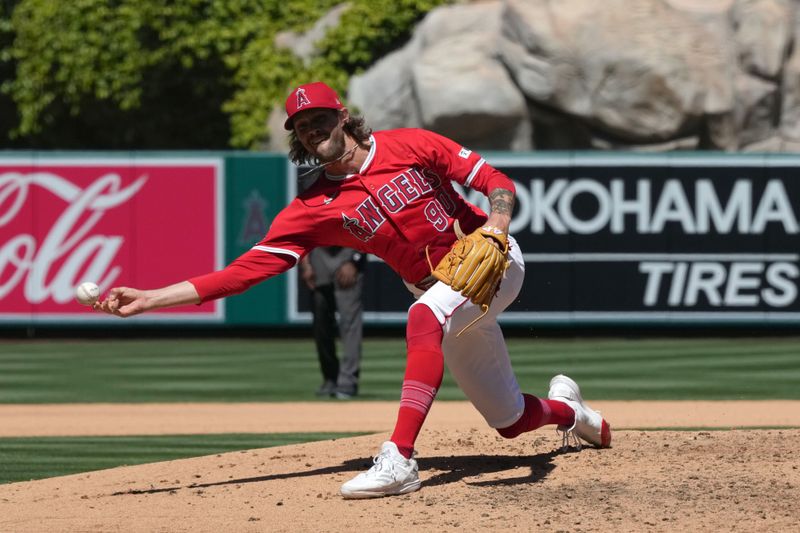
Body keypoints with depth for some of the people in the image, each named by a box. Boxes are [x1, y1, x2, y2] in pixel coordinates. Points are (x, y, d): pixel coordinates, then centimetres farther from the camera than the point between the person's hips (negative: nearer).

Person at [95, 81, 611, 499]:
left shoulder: (409, 146, -12)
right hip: (442, 289, 5)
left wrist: (497, 224, -31)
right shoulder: (315, 210, -7)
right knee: (511, 419, 8)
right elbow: (248, 268, -15)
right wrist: (150, 299, -24)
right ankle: (565, 407, 47)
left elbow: (495, 181, -8)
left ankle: (399, 460, -40)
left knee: (424, 316, -36)